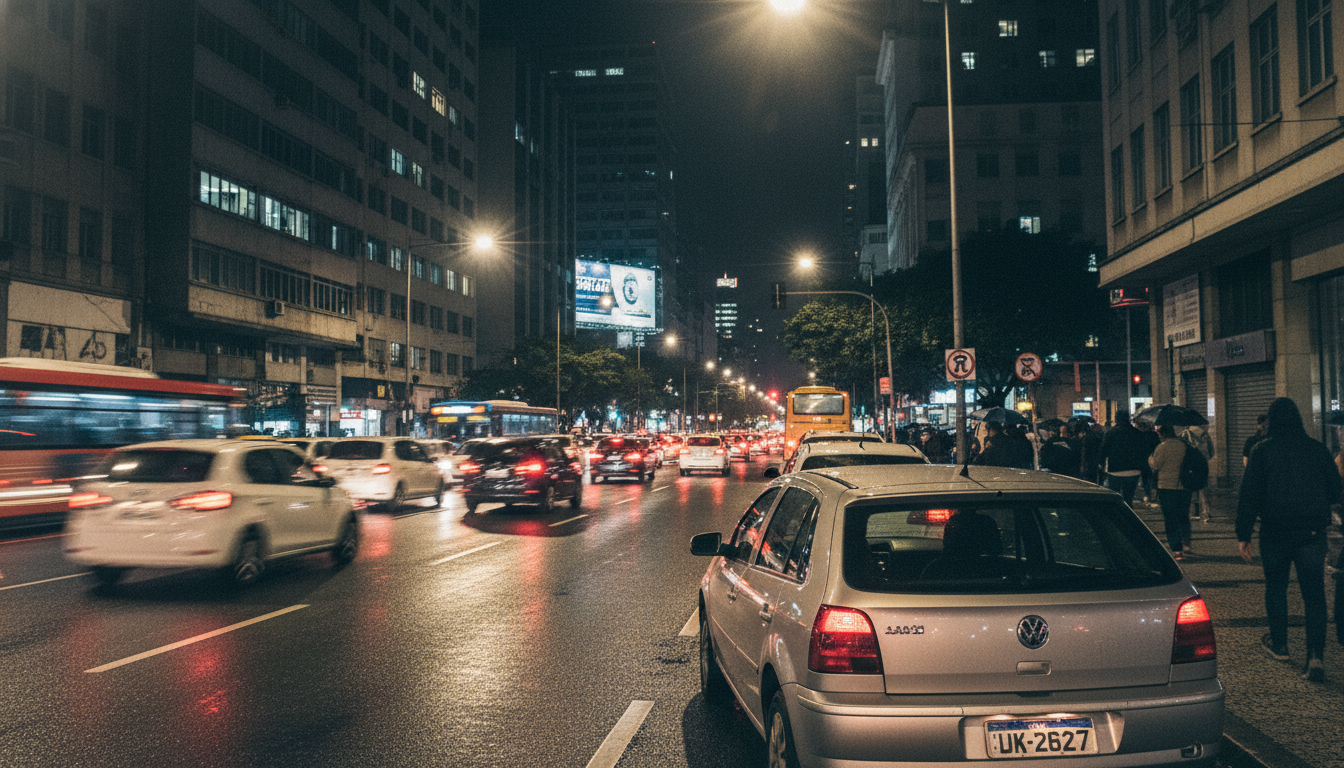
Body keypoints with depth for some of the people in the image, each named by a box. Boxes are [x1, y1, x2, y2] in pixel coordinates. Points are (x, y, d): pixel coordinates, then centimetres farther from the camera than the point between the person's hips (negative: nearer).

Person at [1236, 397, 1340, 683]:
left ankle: (1279, 643, 29)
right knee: (1314, 593, 3)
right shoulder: (1317, 448, 1)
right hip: (1313, 531, 2)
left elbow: (1249, 496, -9)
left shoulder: (1262, 450, -6)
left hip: (1275, 531, -1)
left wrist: (1243, 535, -5)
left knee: (1275, 587, 17)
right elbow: (1335, 491, 8)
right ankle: (1316, 656, -8)